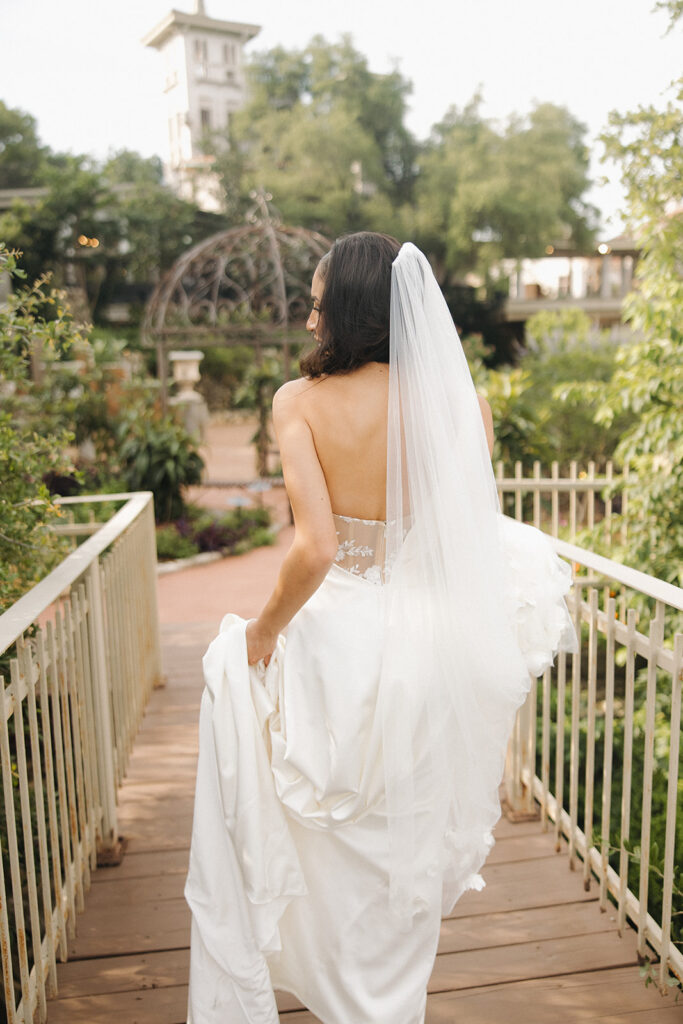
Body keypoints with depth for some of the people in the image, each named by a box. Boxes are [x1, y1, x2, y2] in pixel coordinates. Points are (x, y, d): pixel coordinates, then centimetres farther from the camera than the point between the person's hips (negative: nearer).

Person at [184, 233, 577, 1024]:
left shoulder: (301, 401, -14)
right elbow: (473, 540, -3)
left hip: (335, 635, -2)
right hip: (429, 638, 3)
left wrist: (263, 630, -8)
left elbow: (315, 548, -23)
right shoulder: (460, 402, -6)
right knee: (400, 856, 23)